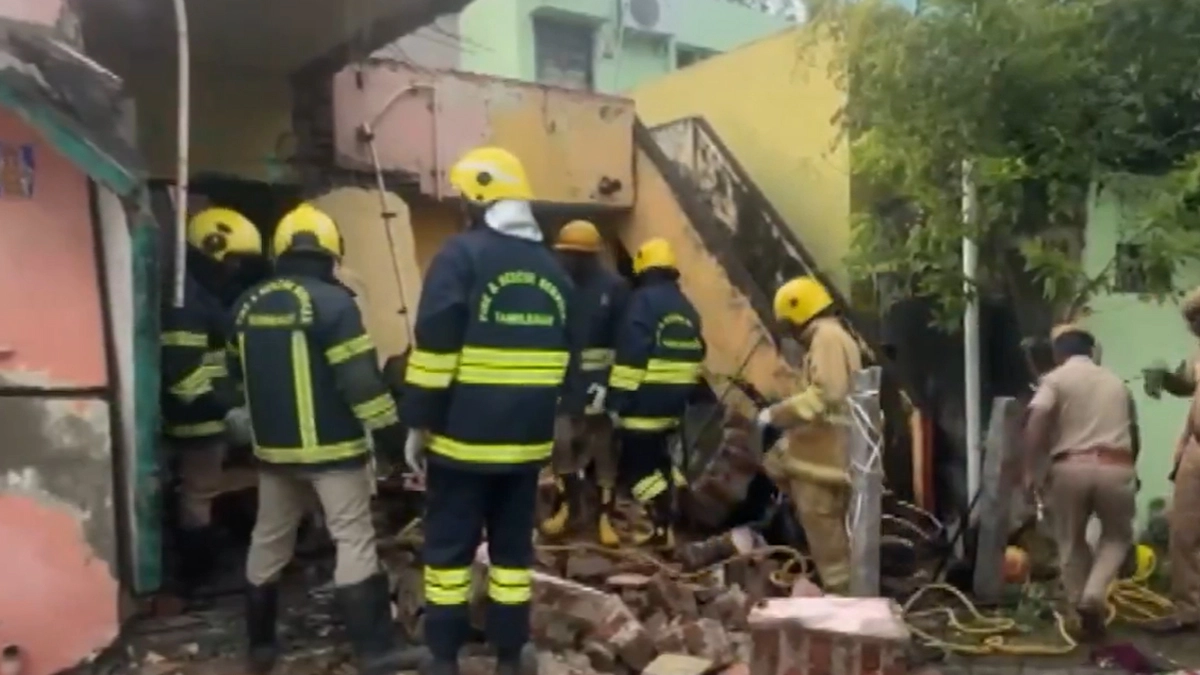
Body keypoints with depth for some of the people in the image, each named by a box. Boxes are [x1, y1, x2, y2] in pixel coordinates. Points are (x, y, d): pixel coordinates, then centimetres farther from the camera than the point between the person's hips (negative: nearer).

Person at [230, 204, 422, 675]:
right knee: (354, 542, -2)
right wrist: (389, 429, -11)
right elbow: (360, 378, -18)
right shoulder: (332, 302, -15)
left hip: (273, 445, 6)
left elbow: (240, 372, 20)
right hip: (331, 446, -6)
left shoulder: (247, 305, 7)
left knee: (268, 542, 16)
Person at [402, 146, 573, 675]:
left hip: (462, 434, -5)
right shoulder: (551, 267, 11)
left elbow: (435, 349, -13)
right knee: (513, 545, 13)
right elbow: (563, 357, 16)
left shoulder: (462, 255, -8)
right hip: (527, 438, 5)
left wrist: (419, 423, -7)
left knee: (449, 547, 6)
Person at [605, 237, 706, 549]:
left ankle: (663, 527, -6)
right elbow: (696, 355, 19)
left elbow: (630, 354, -19)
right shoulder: (686, 307, 15)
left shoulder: (643, 301, -11)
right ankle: (666, 522, 26)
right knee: (658, 459, 20)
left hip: (645, 400, -8)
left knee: (637, 465, -2)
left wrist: (617, 399, -17)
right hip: (673, 399, 8)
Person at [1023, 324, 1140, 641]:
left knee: (1071, 542, 16)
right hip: (1116, 467, 2)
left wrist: (1030, 470, -12)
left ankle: (1083, 610, 20)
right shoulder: (1116, 381, 21)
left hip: (1071, 467, -2)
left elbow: (1036, 422, -13)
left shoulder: (1055, 378, 6)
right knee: (1118, 535, 22)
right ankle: (1093, 596, 2)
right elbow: (1133, 432, 31)